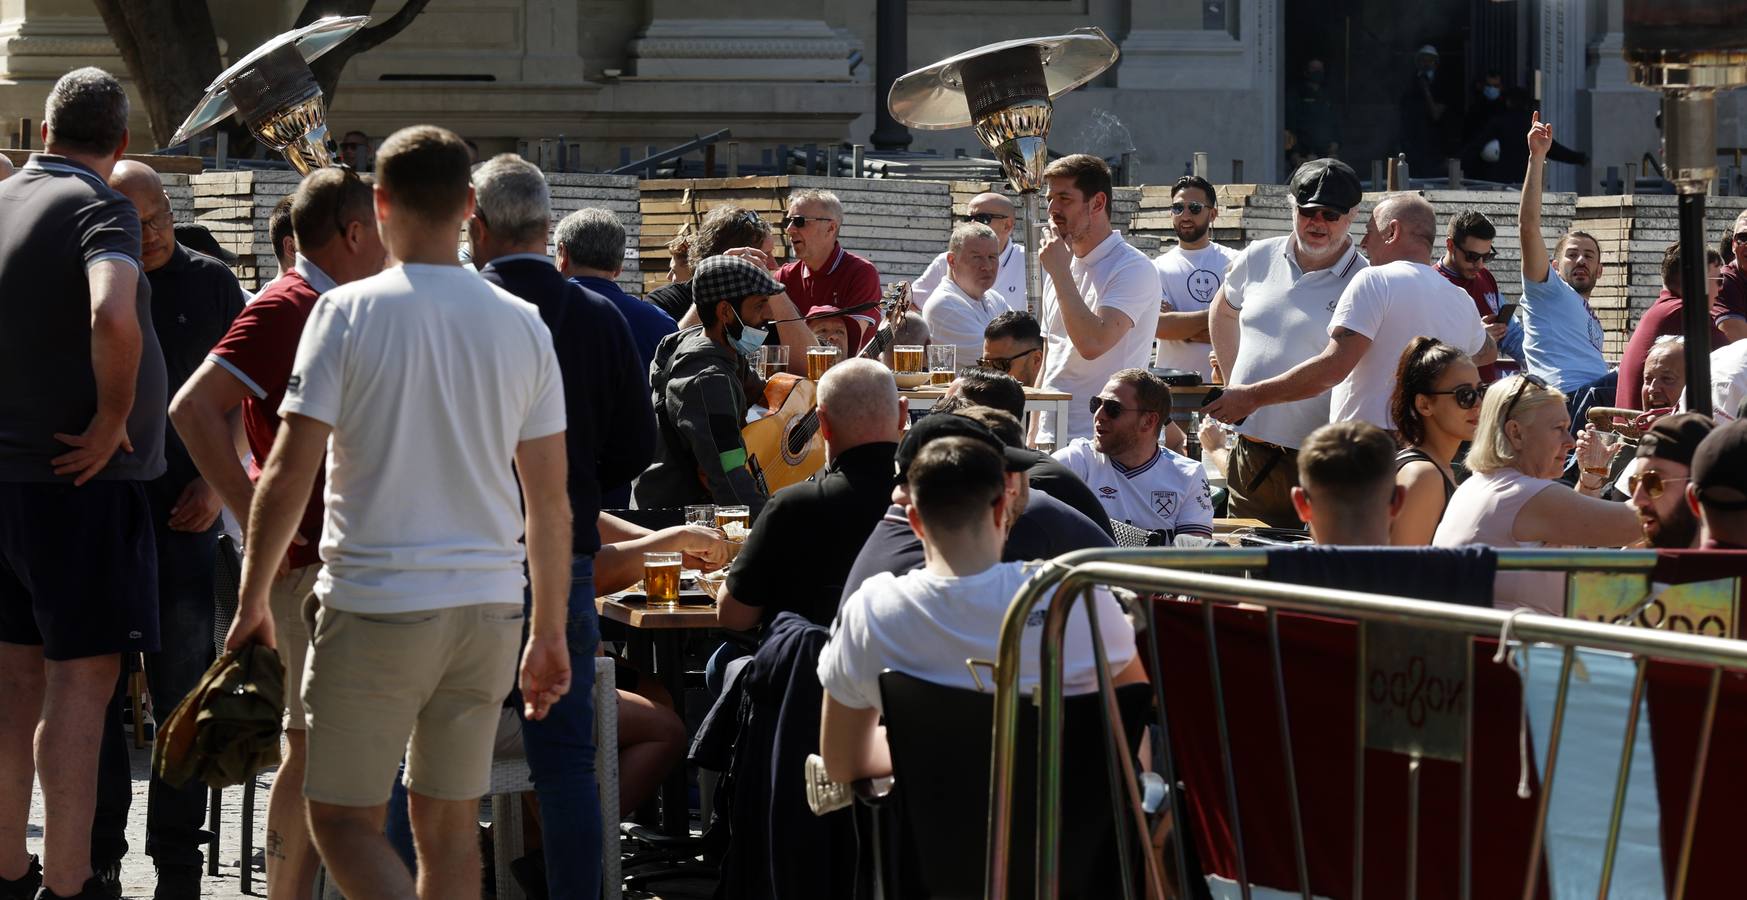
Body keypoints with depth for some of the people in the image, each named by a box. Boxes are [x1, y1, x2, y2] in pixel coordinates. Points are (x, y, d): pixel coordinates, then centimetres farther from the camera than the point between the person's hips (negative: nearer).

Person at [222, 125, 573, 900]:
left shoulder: (348, 312, -6)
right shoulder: (523, 326, 5)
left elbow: (290, 473, -10)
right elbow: (550, 502, 7)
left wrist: (251, 601, 0)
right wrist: (549, 632, 15)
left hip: (375, 605, -4)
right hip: (489, 604, 4)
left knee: (343, 818, 3)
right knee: (448, 820, 14)